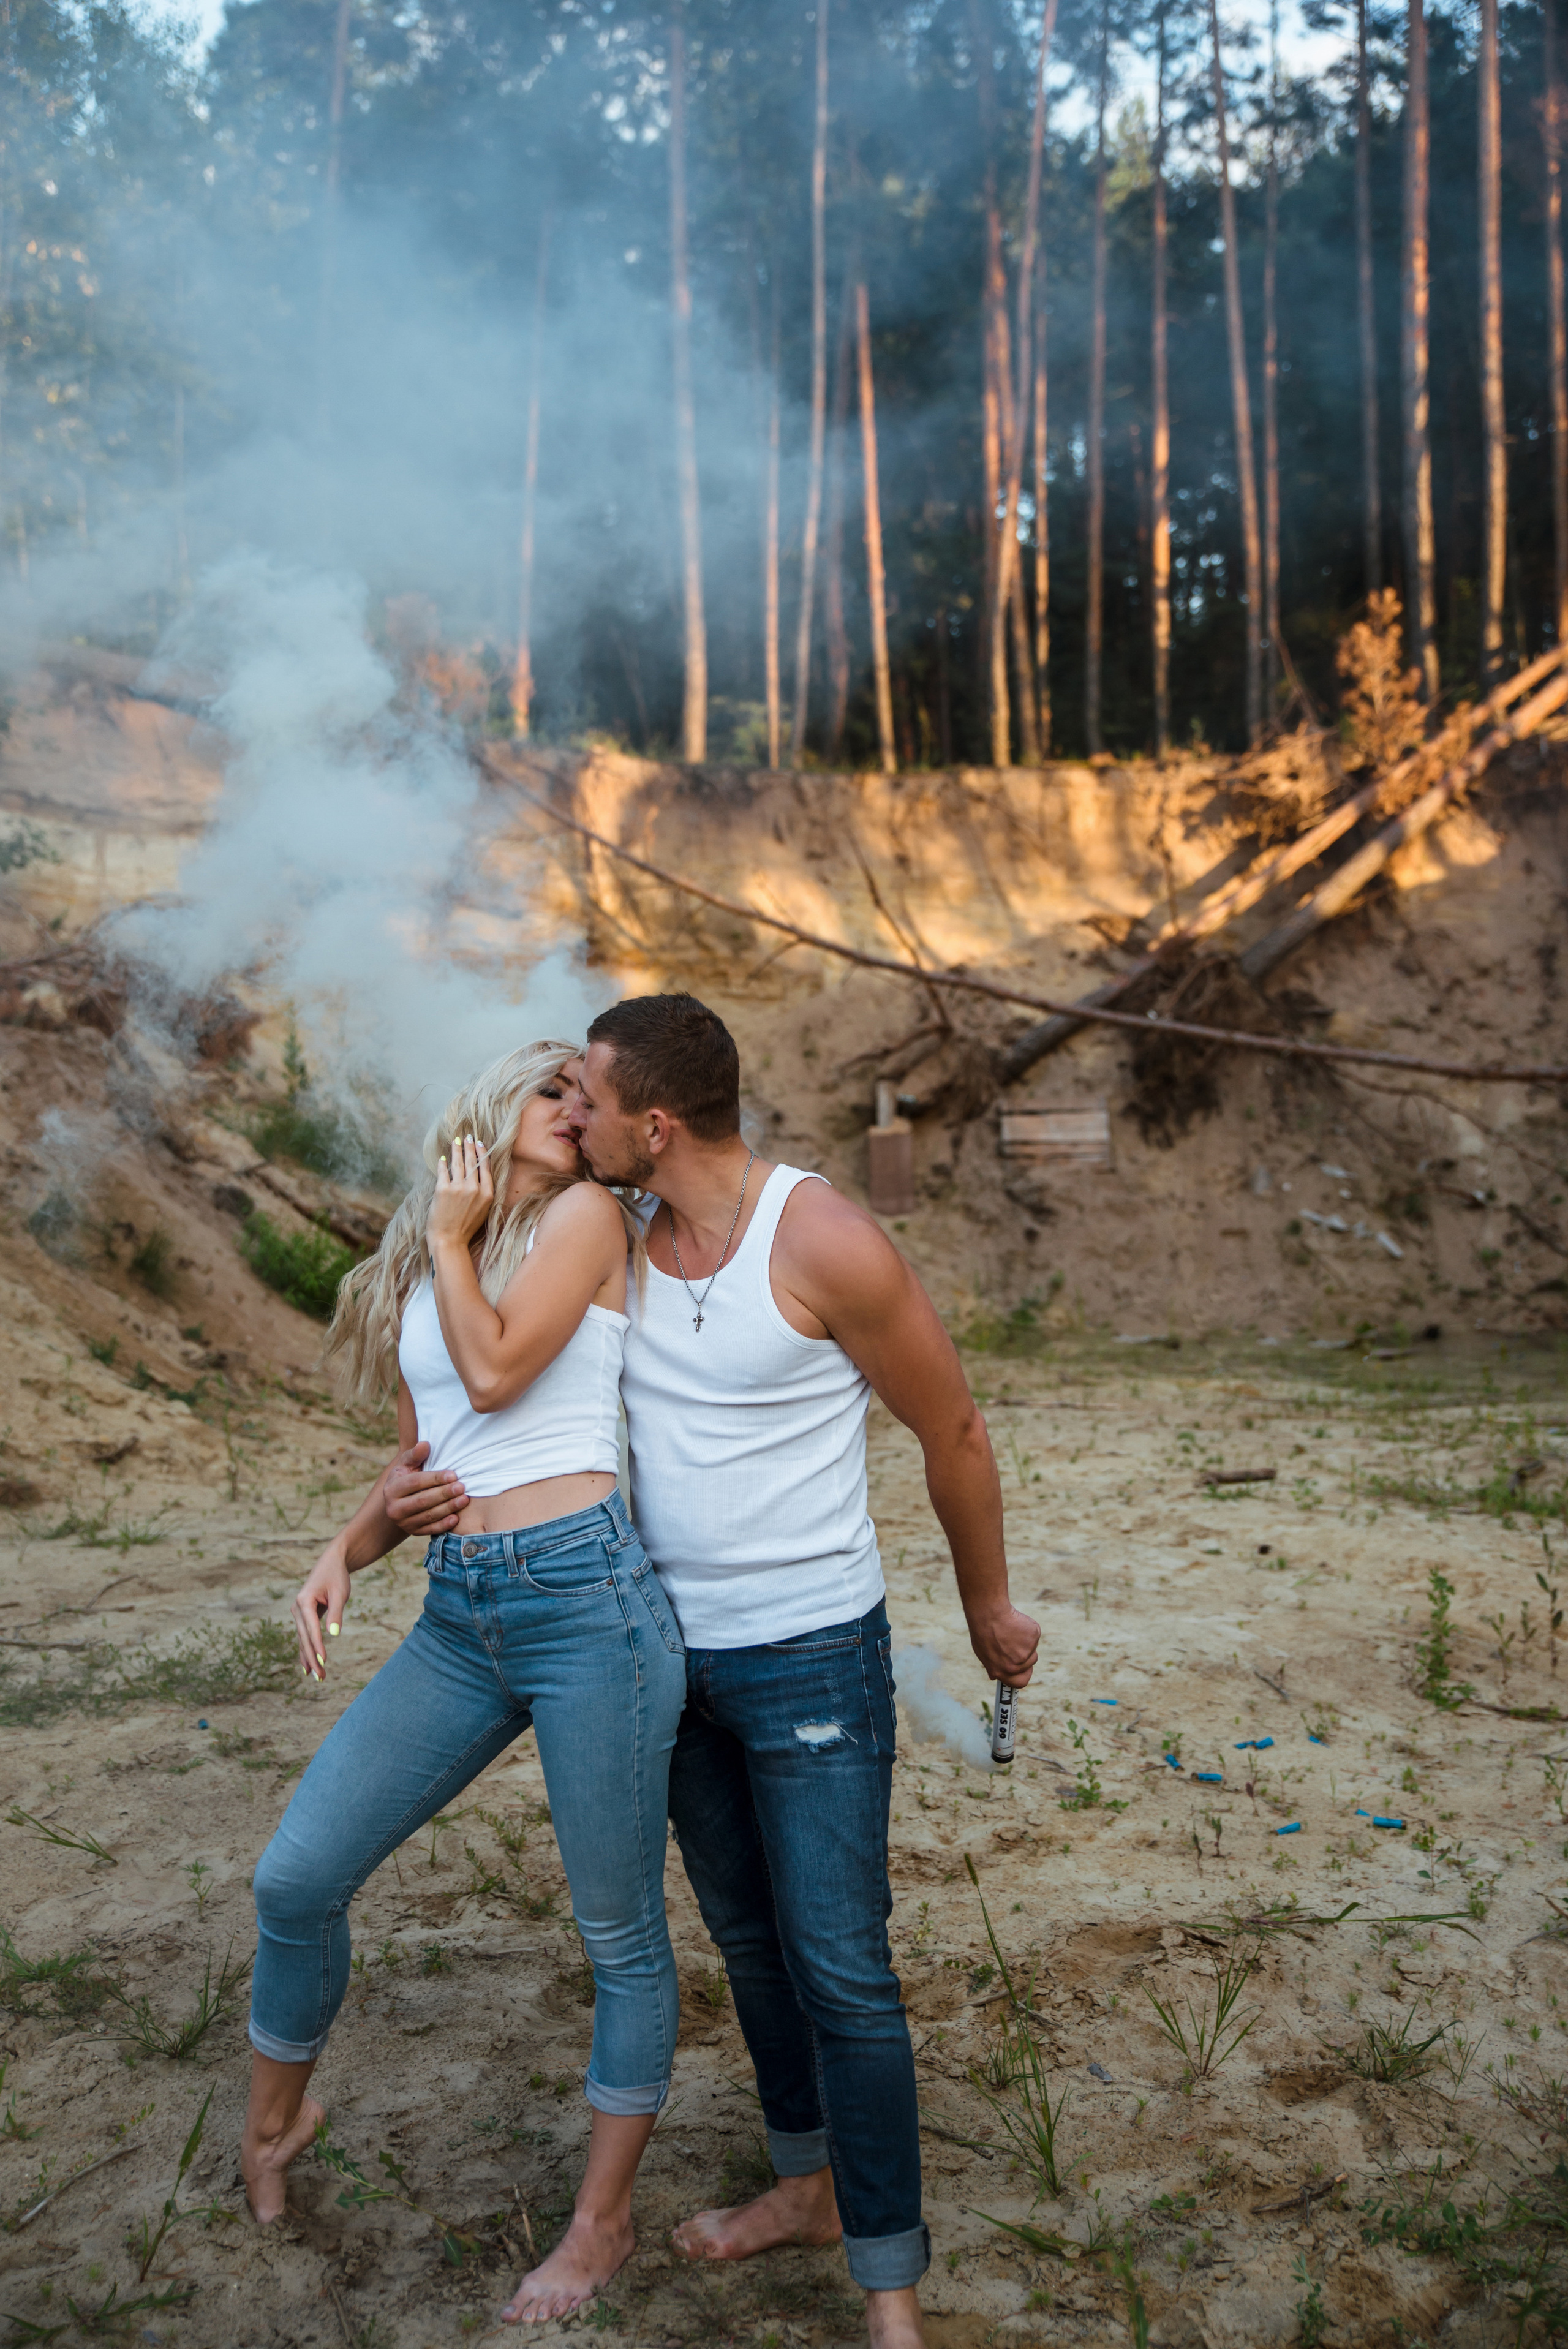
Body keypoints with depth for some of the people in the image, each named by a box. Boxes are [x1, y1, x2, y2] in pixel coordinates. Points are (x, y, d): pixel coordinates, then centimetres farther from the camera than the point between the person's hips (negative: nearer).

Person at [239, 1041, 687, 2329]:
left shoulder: (588, 1214, 0)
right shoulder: (417, 1272, 16)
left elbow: (495, 1371, -13)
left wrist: (449, 1236, 0)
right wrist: (346, 1547, 4)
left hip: (584, 1593, -6)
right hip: (459, 1616, 6)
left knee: (620, 1932, 7)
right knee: (298, 1879, 9)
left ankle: (603, 2224, 26)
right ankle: (275, 2117, 38)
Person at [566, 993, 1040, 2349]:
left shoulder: (826, 1244, -21)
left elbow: (956, 1434, -9)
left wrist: (989, 1611, 3)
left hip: (812, 1654, -7)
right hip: (679, 1651, 7)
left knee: (841, 1971, -2)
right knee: (748, 1938, 20)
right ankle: (810, 2185, 40)